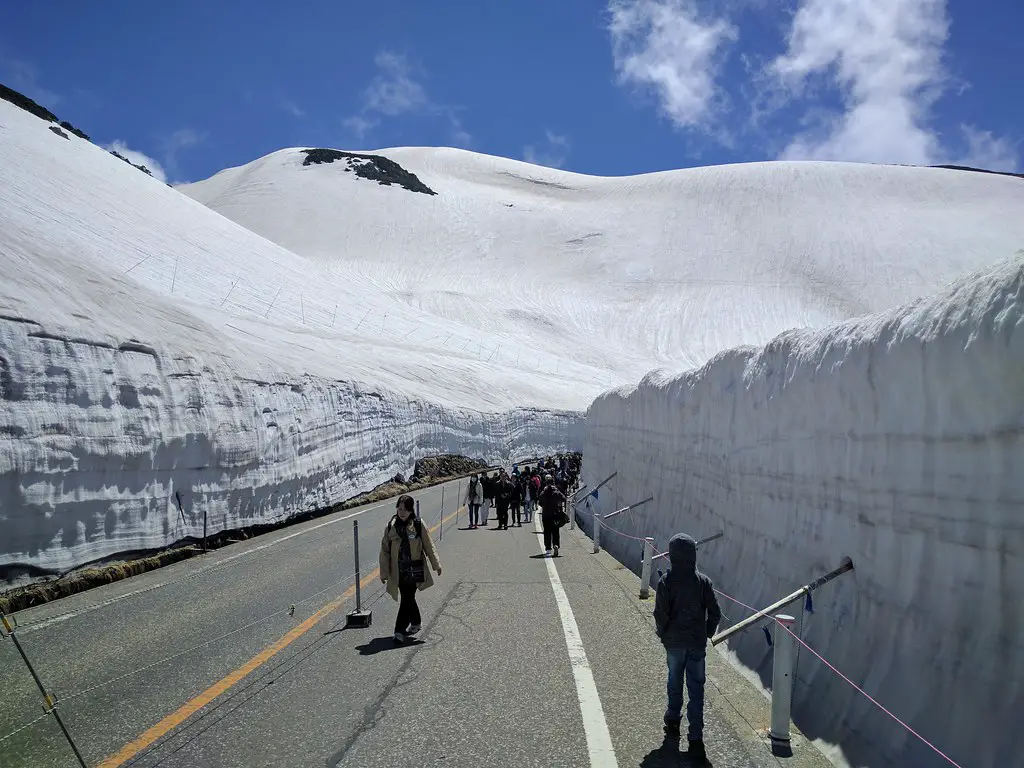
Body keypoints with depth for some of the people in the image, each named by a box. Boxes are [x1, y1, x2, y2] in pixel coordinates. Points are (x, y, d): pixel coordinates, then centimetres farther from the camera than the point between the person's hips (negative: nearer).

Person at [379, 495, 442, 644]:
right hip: (398, 570, 3)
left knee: (407, 599, -7)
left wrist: (436, 564, 8)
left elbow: (428, 546, 3)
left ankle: (400, 631, -1)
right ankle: (416, 623, 33)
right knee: (407, 598, 13)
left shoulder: (418, 525, -5)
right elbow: (385, 550, 3)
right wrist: (384, 572, 2)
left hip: (414, 569, -3)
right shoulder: (391, 526, -1)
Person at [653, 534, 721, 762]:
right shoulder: (703, 581, -8)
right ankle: (696, 739, 2)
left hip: (674, 642, -1)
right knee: (696, 689, 4)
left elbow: (660, 613, -15)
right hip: (698, 643, 1)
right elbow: (715, 613, -6)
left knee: (675, 682, 20)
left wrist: (662, 633, 3)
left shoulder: (666, 582, -14)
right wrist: (707, 633, 9)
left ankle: (673, 720, 37)